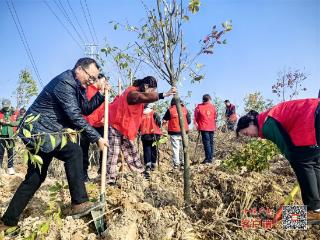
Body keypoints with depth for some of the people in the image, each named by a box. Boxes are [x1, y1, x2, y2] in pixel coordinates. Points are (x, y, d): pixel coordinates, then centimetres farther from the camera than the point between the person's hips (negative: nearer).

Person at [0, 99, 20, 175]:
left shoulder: (14, 114, 4)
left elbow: (18, 122, -7)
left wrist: (9, 122, -19)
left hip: (10, 135, -1)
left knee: (10, 152, 4)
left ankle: (10, 167, 12)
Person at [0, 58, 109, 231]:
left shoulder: (77, 86, 9)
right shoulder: (64, 82, -21)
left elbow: (85, 109, 11)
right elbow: (75, 117, -27)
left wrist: (100, 95, -2)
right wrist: (96, 138, -24)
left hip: (39, 132, 10)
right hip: (37, 131, -10)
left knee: (35, 178, 14)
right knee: (73, 152, -22)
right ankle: (79, 203, -15)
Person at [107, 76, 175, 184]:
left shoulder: (137, 93, 9)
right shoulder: (132, 93, -24)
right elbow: (145, 97, -43)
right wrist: (164, 95, -51)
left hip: (124, 127, 10)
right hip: (114, 125, -10)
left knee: (131, 151, 13)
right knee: (113, 153, -6)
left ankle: (141, 173, 21)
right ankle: (110, 180, 2)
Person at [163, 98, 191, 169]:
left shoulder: (170, 110, -5)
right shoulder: (185, 109, 2)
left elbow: (164, 120, 2)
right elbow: (189, 121, 3)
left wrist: (166, 122, 23)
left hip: (174, 132, -2)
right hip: (183, 132, 2)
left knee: (175, 148, 2)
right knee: (183, 147, 12)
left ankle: (176, 163, 2)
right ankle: (183, 162, 16)